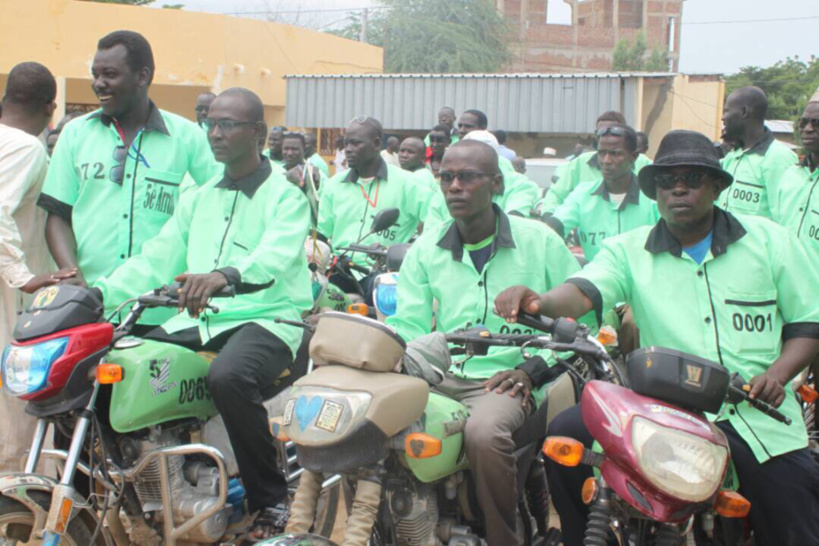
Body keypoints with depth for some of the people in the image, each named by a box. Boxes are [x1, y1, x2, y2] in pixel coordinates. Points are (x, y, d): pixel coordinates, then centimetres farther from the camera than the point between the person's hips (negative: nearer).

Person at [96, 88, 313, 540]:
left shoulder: (285, 196, 0)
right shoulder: (198, 199, 21)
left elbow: (276, 257, -22)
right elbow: (155, 260, 13)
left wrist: (224, 275, -43)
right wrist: (101, 291, -5)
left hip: (266, 319, -6)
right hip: (198, 318, 7)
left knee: (228, 377, -37)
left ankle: (271, 502, -20)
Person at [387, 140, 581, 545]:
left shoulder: (539, 241, 4)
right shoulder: (425, 249, 13)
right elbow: (409, 325, 6)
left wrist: (533, 367, -8)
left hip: (507, 380, -3)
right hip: (439, 375, 4)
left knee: (484, 432, -37)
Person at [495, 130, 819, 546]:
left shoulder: (770, 240, 7)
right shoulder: (629, 250, 7)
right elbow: (585, 290, -12)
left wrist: (777, 374, -10)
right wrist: (540, 301, -35)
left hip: (758, 416, 0)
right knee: (566, 434, -17)